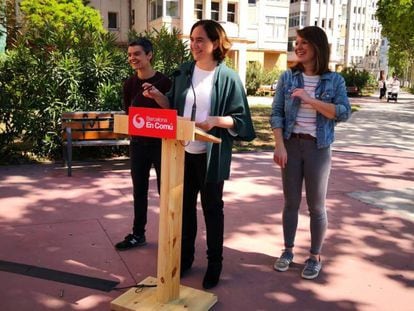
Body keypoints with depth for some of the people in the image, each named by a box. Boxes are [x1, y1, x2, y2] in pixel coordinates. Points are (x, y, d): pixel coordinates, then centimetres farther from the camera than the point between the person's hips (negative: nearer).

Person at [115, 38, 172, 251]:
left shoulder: (163, 82, -10)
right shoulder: (129, 84, 4)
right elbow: (127, 113, 10)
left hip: (161, 143, -4)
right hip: (138, 143, 5)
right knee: (139, 191, 12)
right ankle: (138, 234, 26)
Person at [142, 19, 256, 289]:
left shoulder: (228, 77, -8)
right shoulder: (185, 72, 7)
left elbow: (240, 119, -9)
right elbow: (174, 106, 14)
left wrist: (216, 120, -25)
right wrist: (158, 96, -4)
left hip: (211, 154, -5)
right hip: (184, 151, 5)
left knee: (212, 207, 7)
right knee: (185, 205, 14)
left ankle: (215, 262, 24)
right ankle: (185, 256, 31)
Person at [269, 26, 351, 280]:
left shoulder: (334, 80, -1)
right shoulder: (288, 77, 3)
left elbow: (344, 113, -11)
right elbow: (277, 113, -1)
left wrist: (311, 101, -19)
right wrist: (279, 145, -11)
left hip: (318, 148, -1)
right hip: (291, 145, 1)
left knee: (317, 205, 7)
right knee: (291, 202, 11)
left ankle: (315, 257, 22)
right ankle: (288, 250, 26)